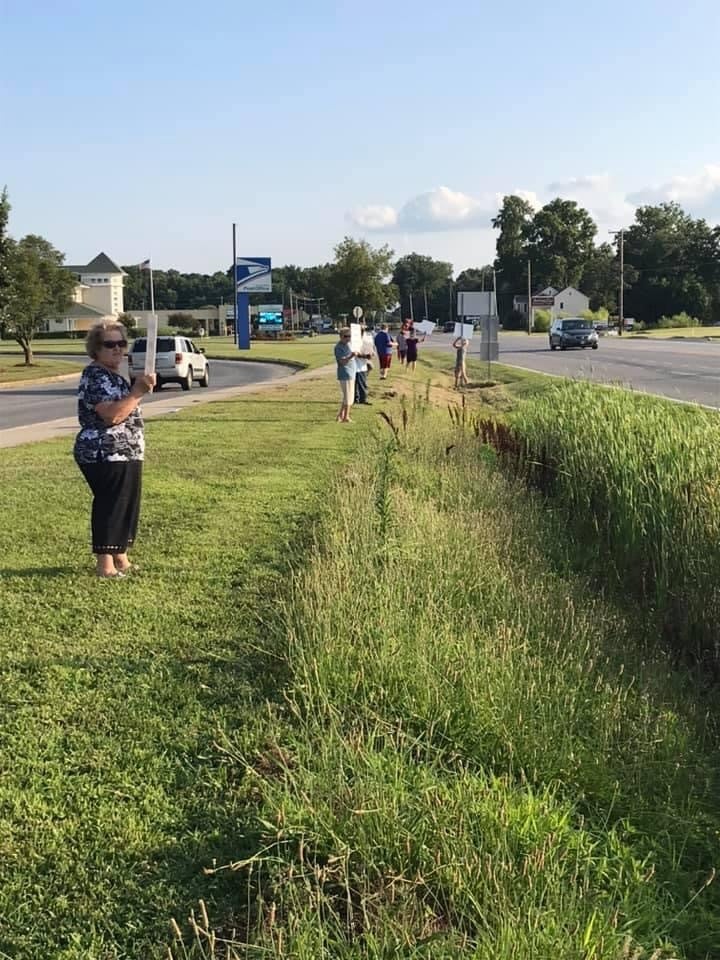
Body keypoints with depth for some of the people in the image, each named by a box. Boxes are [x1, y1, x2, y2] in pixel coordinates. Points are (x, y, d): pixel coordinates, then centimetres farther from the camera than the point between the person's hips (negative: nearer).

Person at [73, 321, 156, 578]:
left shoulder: (113, 375, 17)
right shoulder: (95, 376, -15)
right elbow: (112, 414, -27)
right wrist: (138, 391, -25)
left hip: (123, 455, 11)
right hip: (105, 456, -11)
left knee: (126, 506, 15)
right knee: (110, 507, -5)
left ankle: (120, 557, 26)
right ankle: (105, 564, 1)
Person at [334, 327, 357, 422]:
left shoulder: (348, 344, 12)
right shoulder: (338, 347, -15)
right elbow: (342, 361, -24)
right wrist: (351, 356, -38)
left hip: (351, 374, 9)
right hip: (345, 375, -9)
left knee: (345, 397, 15)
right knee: (348, 397, -5)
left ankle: (340, 416, 23)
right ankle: (346, 417, 2)